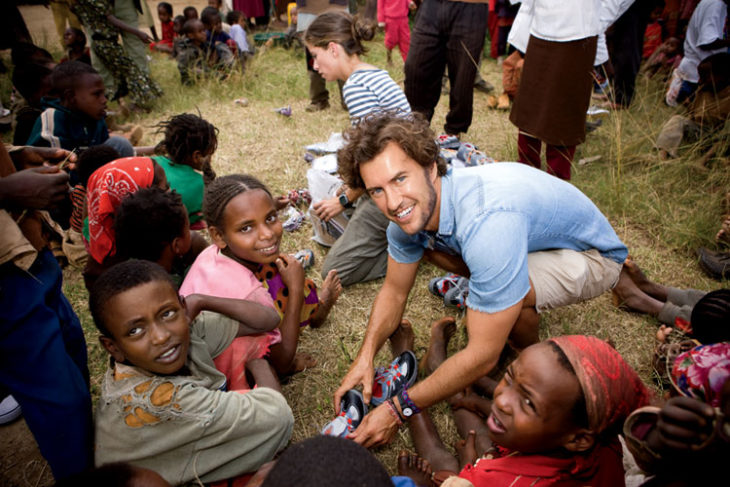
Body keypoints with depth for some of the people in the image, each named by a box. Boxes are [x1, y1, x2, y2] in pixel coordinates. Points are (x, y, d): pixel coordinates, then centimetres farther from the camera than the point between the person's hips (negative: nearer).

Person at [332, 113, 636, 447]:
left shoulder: (488, 220, -41)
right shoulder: (411, 208, -16)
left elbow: (483, 355, -34)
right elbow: (394, 290, -2)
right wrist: (365, 356, -17)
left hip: (593, 254, -6)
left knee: (504, 289, -36)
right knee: (422, 240, -3)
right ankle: (485, 305, 15)